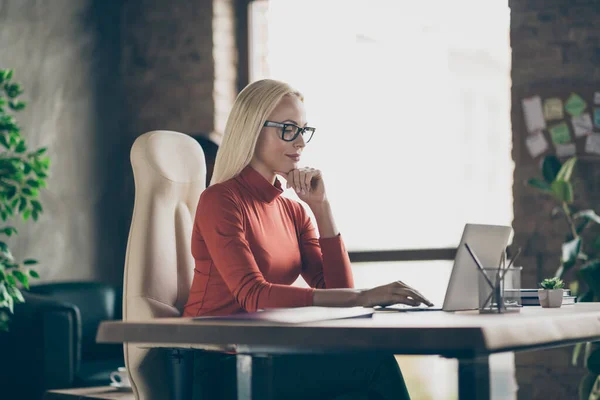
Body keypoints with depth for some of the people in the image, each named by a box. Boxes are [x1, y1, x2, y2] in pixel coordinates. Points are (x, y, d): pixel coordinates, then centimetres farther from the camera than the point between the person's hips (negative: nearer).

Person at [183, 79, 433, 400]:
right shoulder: (220, 201, -10)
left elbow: (337, 290, 4)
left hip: (266, 358, 7)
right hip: (220, 368, -7)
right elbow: (254, 296, -23)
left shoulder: (293, 211, 13)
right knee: (372, 363, -24)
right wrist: (362, 298, -30)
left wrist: (321, 206, -2)